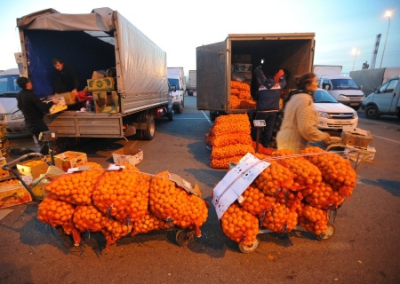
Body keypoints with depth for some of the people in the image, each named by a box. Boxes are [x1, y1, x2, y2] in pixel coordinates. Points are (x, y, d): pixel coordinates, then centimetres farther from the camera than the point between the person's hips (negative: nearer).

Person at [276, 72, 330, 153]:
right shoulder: (305, 99, -17)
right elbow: (305, 128, -22)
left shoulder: (296, 96, 13)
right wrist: (322, 135, -7)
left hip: (287, 139, 10)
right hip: (293, 144, -10)